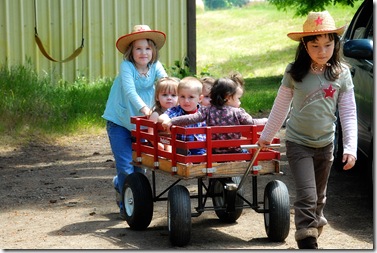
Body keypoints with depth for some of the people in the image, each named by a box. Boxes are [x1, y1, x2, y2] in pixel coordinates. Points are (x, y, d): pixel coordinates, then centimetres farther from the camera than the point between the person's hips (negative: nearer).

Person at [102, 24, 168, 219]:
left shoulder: (155, 66, -6)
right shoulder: (127, 66, -18)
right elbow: (130, 91, -31)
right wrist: (144, 108, -47)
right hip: (119, 121, -4)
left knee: (139, 165, 10)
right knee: (126, 166, -7)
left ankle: (119, 184, 42)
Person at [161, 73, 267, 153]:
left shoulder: (208, 110, 0)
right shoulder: (238, 113, -4)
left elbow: (192, 118, -9)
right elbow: (252, 123, 2)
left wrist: (171, 121, -8)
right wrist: (264, 121, 21)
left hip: (214, 154, 2)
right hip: (234, 153, -2)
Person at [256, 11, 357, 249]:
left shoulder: (342, 73, -5)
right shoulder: (295, 73, -9)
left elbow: (349, 113, -3)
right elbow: (281, 107, 3)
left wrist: (351, 147, -11)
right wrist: (266, 136, 11)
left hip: (326, 144, 3)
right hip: (298, 143, -3)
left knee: (319, 197, 16)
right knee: (307, 196, -12)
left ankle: (314, 227, 36)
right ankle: (308, 243, -10)